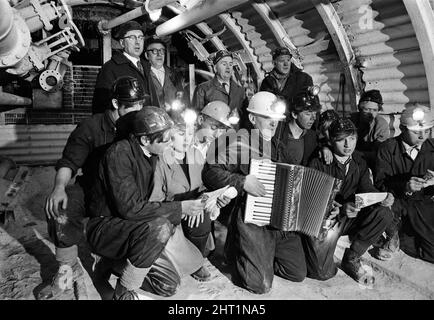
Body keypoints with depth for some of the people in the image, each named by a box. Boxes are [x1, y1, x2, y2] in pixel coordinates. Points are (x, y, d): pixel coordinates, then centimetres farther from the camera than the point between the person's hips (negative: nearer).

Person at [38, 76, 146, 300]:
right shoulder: (91, 128, -9)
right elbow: (69, 161, -11)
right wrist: (59, 186, -32)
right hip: (92, 189, -1)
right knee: (60, 207, -29)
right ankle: (67, 269, -6)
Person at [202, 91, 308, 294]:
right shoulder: (239, 142, -9)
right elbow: (209, 173, -16)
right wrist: (241, 181, -26)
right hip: (252, 222, -6)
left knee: (298, 274, 11)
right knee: (261, 285, -5)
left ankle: (260, 257, 33)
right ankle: (235, 252, 22)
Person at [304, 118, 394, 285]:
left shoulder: (359, 162, 4)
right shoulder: (318, 163, -15)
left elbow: (367, 188, 0)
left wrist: (382, 197, -24)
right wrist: (340, 209, -34)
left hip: (348, 218, 6)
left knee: (384, 213, -18)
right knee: (323, 272, -19)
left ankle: (352, 259, -3)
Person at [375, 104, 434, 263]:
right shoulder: (387, 148, -8)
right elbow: (380, 184, -13)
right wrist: (404, 186, -31)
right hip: (395, 201, -2)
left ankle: (401, 236, 22)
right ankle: (393, 235, 0)